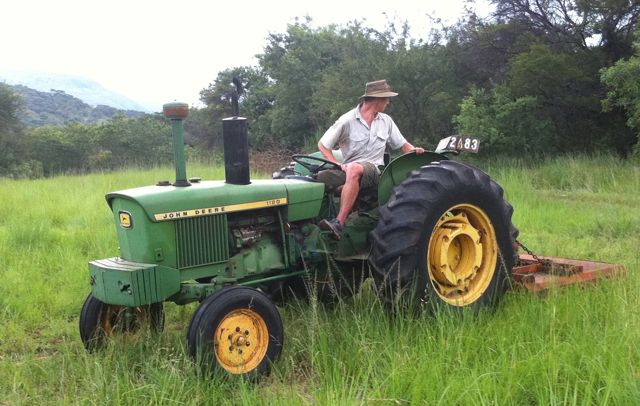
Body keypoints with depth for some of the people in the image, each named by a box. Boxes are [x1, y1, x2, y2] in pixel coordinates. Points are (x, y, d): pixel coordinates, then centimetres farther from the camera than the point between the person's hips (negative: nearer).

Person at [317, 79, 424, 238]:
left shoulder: (386, 121, 14)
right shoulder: (347, 121, -1)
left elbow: (402, 145, 19)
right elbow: (322, 145, 0)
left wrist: (414, 150, -4)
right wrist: (339, 165, -15)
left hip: (373, 169, 0)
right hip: (348, 169, 0)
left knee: (354, 169, -37)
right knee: (320, 178, -29)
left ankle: (339, 223, -43)